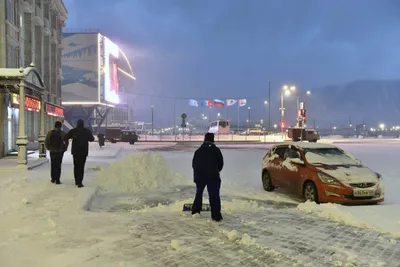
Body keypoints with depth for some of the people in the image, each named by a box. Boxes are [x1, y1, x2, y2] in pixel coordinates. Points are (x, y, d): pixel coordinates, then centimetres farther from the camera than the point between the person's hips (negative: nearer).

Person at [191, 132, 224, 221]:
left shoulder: (198, 151, 7)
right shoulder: (216, 150, -1)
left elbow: (193, 164, 10)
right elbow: (221, 163, 3)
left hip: (199, 176, 3)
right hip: (213, 176, -3)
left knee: (199, 194, 20)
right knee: (214, 196, -3)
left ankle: (195, 212, 23)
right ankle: (216, 216, -8)